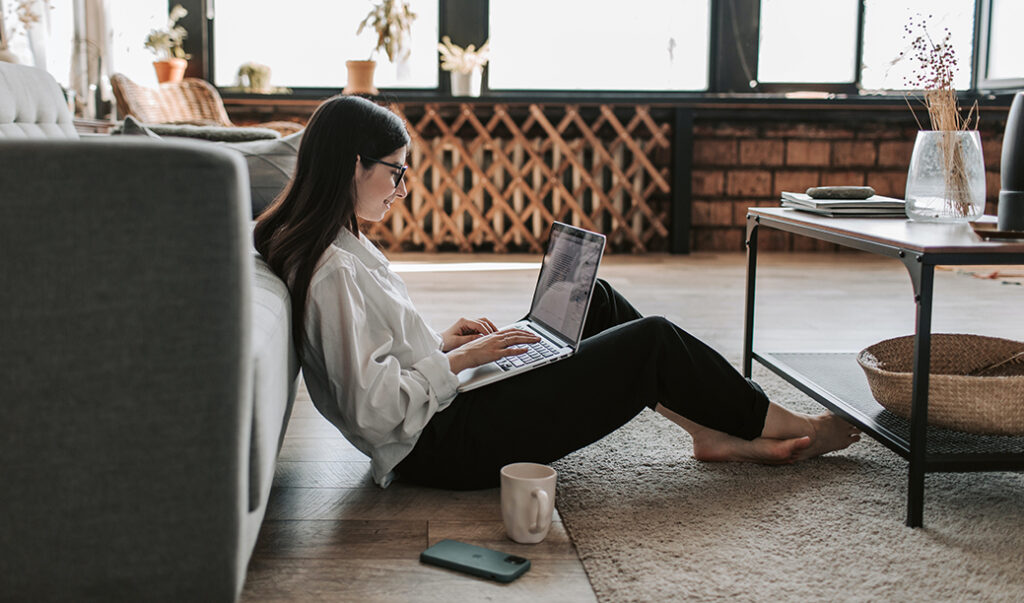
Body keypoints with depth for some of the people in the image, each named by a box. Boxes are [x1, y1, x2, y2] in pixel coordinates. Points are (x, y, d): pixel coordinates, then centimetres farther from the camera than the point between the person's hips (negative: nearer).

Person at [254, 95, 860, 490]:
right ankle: (789, 427, 15)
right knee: (653, 341, -6)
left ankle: (717, 432, 15)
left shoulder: (338, 246, 8)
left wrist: (440, 340, 6)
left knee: (596, 302, 12)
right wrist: (459, 359, -16)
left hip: (445, 412, 10)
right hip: (443, 444, -10)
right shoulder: (332, 271, -23)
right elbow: (373, 406, -27)